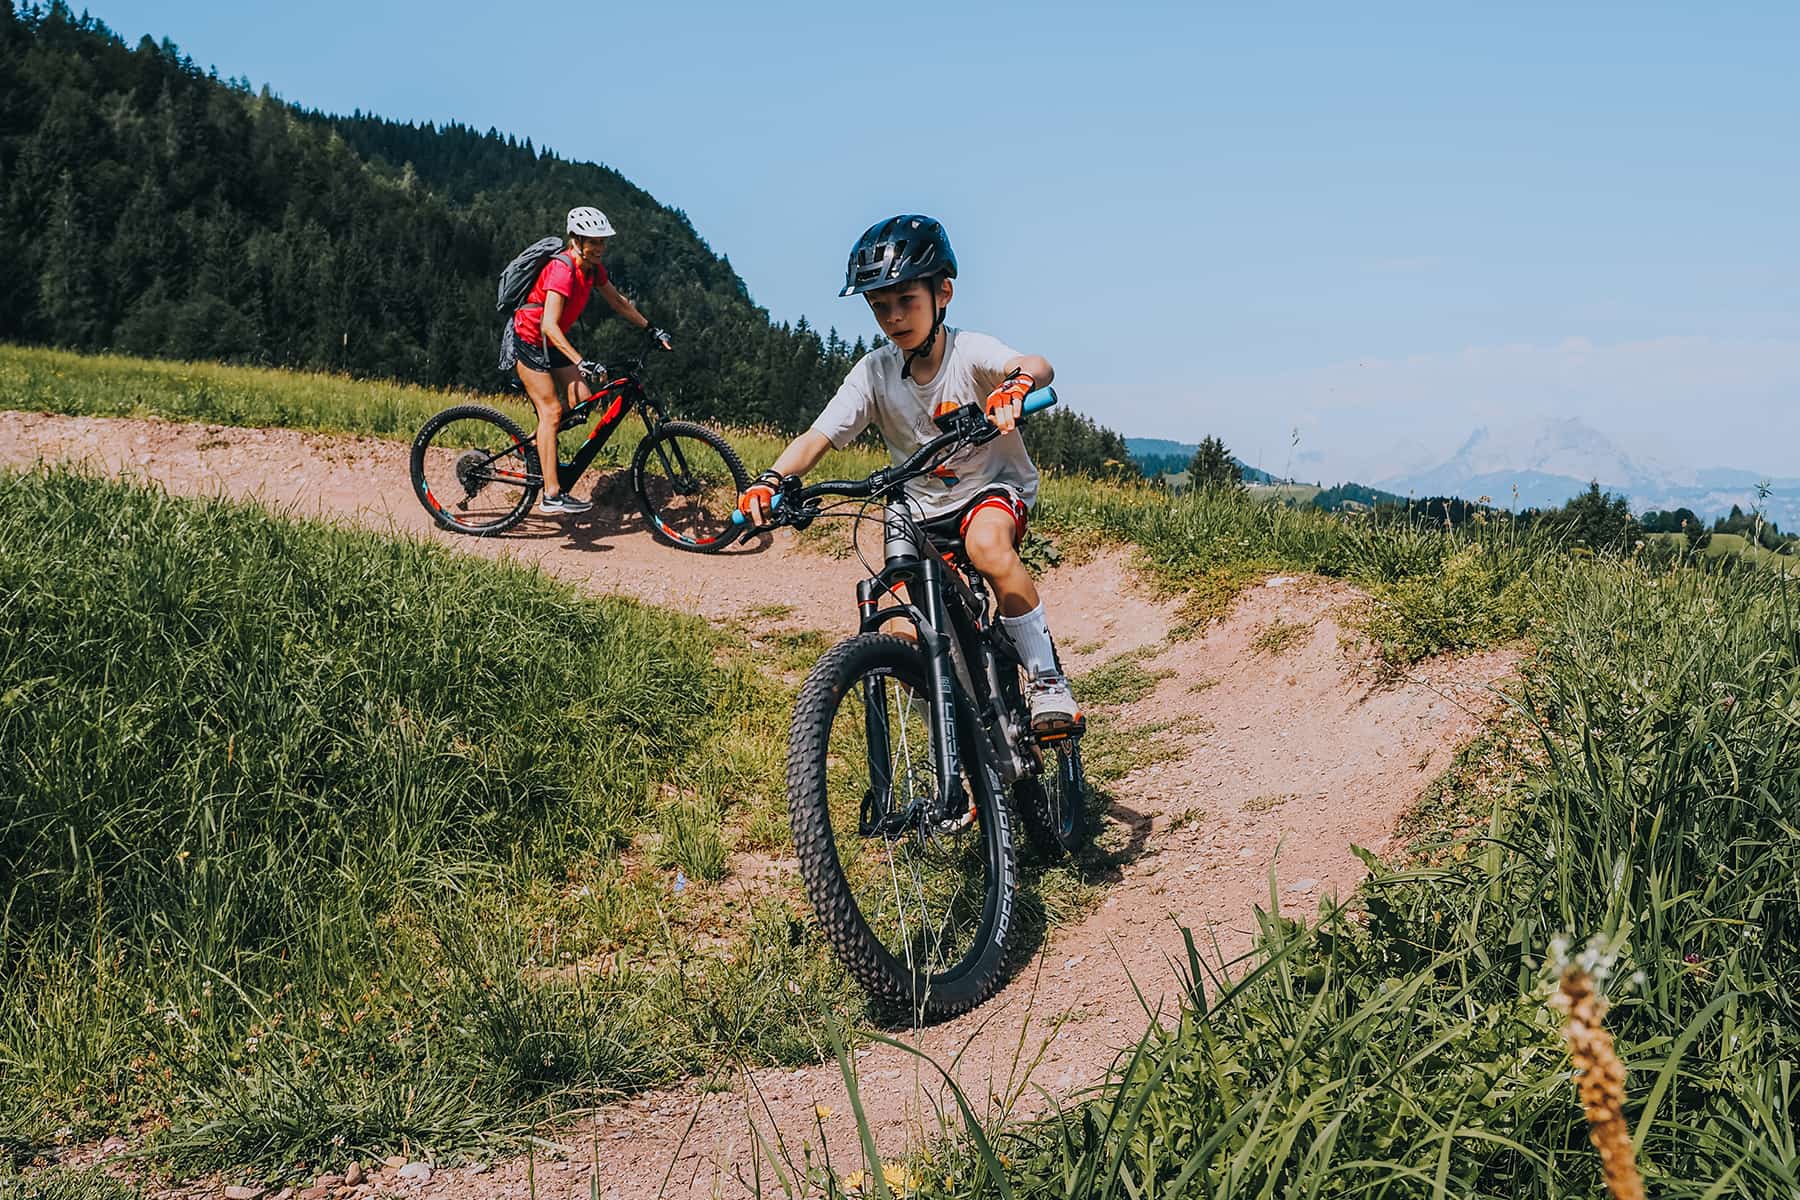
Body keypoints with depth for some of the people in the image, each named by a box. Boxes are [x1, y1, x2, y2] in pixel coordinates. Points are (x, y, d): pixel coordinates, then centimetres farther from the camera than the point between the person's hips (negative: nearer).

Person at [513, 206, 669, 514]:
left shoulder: (593, 268, -3)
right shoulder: (562, 269, -29)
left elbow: (617, 301, 13)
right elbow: (549, 325, -37)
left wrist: (651, 329, 11)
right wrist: (581, 362, -46)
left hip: (552, 340, 8)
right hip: (528, 339, -8)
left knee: (581, 399, -5)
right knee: (551, 410, -13)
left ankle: (536, 443, 19)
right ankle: (552, 495, -14)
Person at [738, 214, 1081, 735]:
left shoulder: (969, 352, -19)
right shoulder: (874, 372, -11)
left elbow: (1038, 365, -39)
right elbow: (817, 438, -16)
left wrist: (1018, 382, -64)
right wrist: (771, 479, -36)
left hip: (994, 488, -3)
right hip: (922, 507, 4)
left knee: (987, 544, -39)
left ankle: (1048, 680, -25)